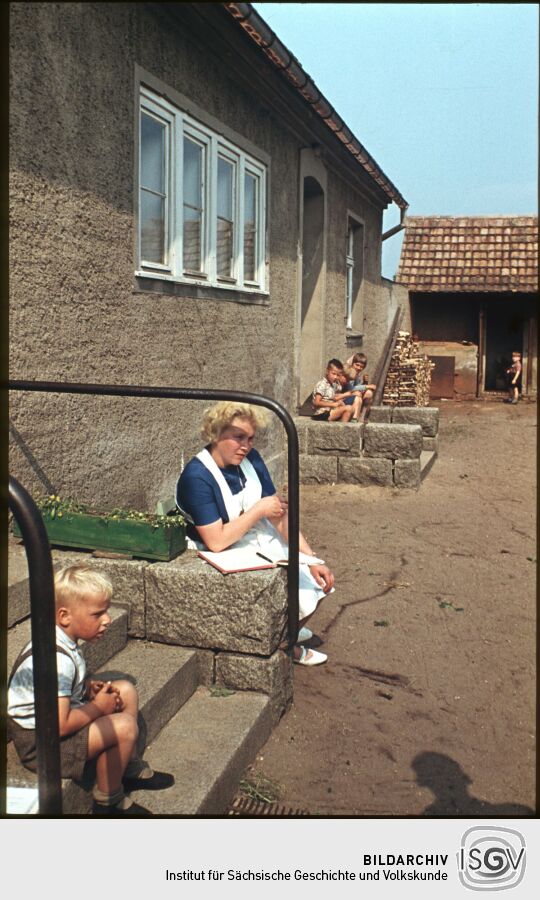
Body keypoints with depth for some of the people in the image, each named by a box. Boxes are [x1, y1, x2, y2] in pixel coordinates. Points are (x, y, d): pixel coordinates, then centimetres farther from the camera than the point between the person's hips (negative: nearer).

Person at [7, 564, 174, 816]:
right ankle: (108, 802, -1)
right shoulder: (58, 659, -32)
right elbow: (59, 727, -33)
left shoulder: (60, 639, -2)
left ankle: (130, 768, 22)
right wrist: (99, 707, -17)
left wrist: (88, 686, 0)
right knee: (124, 726, -24)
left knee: (126, 691, 9)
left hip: (50, 721, 10)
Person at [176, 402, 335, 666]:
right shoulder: (196, 477, -24)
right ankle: (288, 647, 16)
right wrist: (259, 510, -21)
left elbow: (279, 514, -3)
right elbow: (216, 541, -28)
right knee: (297, 591, -16)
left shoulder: (250, 459, -4)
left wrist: (312, 560, -9)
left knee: (319, 579, 2)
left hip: (265, 544, 7)